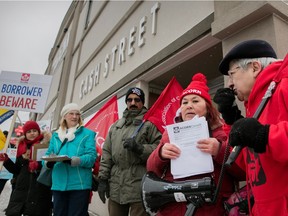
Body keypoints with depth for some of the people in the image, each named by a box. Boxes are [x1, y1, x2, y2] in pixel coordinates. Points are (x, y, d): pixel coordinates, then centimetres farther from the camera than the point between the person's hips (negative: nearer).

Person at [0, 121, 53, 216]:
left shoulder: (46, 144, -3)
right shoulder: (22, 147, 14)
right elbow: (17, 170, 17)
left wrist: (38, 165, -27)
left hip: (40, 188, -5)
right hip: (22, 187, 5)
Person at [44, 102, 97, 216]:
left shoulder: (87, 134, 1)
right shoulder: (56, 135, 15)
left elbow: (91, 157, -10)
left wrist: (73, 160, -27)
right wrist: (48, 162, -13)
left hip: (79, 184, -3)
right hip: (59, 184, 4)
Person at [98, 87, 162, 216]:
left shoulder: (150, 124, -1)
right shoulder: (115, 126, 18)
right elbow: (107, 153, 15)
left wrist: (139, 148, -20)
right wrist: (103, 178, 9)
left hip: (139, 187, -5)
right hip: (115, 187, 5)